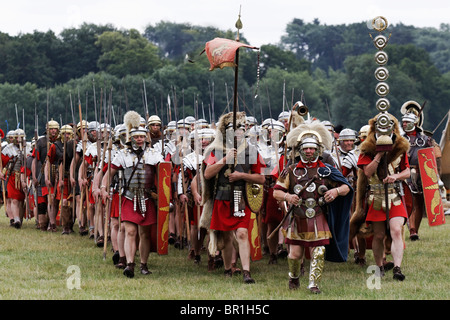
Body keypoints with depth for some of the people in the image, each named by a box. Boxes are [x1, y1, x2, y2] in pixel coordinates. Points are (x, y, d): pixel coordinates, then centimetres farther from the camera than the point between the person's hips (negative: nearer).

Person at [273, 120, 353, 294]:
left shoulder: (326, 170, 5)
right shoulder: (291, 171, 6)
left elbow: (346, 187, 8)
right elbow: (276, 192, 7)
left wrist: (337, 191, -15)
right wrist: (287, 196, -15)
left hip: (319, 220, 0)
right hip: (298, 219, 0)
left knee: (318, 253, -7)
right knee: (295, 254, 3)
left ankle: (314, 284, 2)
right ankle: (294, 277, 31)